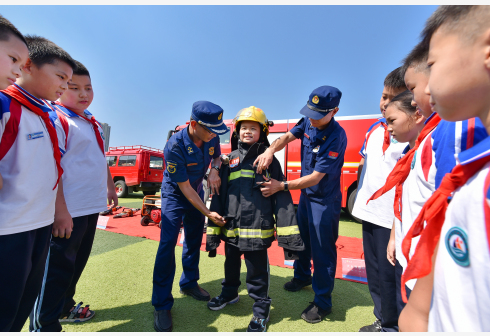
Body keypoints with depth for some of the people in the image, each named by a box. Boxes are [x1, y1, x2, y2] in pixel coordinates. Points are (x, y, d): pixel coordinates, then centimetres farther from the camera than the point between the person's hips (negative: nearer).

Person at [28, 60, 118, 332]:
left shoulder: (92, 122, 14)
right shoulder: (55, 119, -13)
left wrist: (110, 186, 22)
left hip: (92, 206, 9)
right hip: (68, 210, -8)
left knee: (77, 262, 21)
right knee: (57, 268, 5)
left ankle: (64, 307, 41)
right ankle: (44, 326, 23)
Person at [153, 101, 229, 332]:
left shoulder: (211, 137, -17)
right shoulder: (175, 146, -32)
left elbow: (217, 156, 5)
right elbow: (185, 187, -26)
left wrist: (214, 169, -20)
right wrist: (208, 213, -25)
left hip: (197, 192, 6)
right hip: (175, 194, -5)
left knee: (194, 240, 13)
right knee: (168, 243, -11)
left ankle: (189, 283, 34)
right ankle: (162, 304, 6)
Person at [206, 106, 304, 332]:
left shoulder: (269, 160, -2)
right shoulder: (230, 160, 6)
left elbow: (282, 197, -6)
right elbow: (219, 195, 6)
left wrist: (288, 233, -12)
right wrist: (213, 229, 5)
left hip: (257, 228, -4)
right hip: (231, 226, 4)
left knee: (257, 271, 10)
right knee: (231, 264, 25)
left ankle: (261, 308, 35)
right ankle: (230, 293, 51)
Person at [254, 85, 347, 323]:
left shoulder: (336, 136, -26)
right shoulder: (308, 122, -4)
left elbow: (316, 177, -27)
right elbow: (288, 136, -14)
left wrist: (282, 186, -29)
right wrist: (270, 150, -35)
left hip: (324, 200, -7)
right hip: (306, 193, 7)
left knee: (322, 251, 6)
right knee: (301, 239, 23)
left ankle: (322, 303, 28)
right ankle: (302, 276, 49)